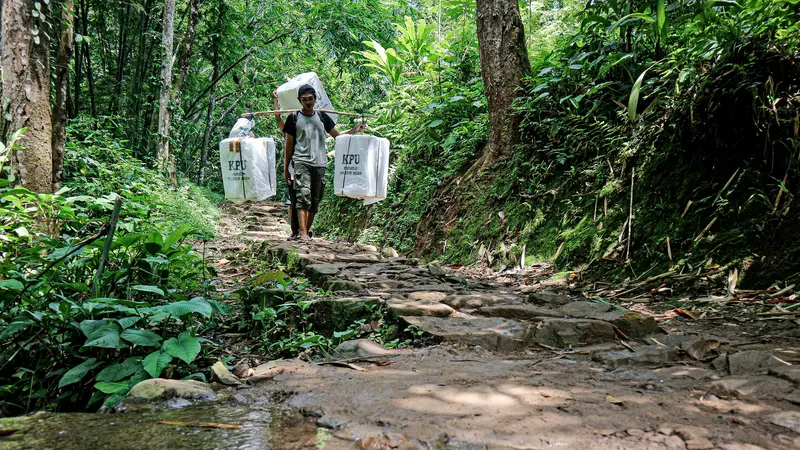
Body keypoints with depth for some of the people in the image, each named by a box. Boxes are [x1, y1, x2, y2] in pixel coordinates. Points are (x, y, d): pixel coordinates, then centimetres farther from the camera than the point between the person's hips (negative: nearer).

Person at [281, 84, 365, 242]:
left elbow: (337, 136, 14)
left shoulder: (322, 116, 14)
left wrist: (354, 130, -3)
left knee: (315, 200, 5)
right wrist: (285, 168, 6)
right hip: (301, 162, -4)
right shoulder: (294, 118, 6)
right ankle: (303, 233, -23)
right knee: (303, 197, -17)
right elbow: (289, 145, 8)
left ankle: (307, 230, 15)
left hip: (320, 163, 4)